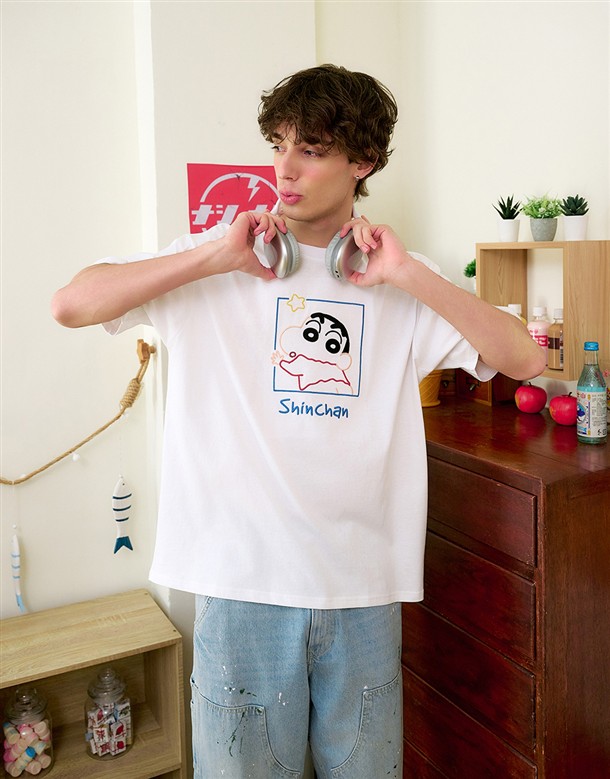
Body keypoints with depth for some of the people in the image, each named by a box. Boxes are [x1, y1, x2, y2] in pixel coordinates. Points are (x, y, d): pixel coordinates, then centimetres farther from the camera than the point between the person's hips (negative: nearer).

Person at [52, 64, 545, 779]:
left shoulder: (399, 281, 3)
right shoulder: (223, 258, 0)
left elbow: (522, 359, -5)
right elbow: (71, 305, -8)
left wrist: (409, 275, -13)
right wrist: (216, 257, -15)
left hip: (364, 584, 2)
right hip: (243, 579, -1)